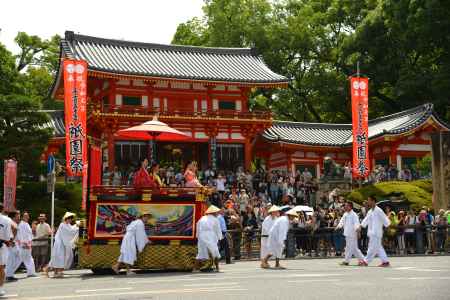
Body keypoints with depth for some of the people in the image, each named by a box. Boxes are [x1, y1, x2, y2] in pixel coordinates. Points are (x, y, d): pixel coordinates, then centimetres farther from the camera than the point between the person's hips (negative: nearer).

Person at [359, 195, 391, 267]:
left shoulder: (378, 210, -12)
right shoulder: (370, 211, 14)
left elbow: (385, 219, -10)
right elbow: (366, 220, 16)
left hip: (376, 232, -9)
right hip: (371, 233, 9)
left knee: (373, 247, -5)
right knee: (378, 247, 10)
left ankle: (366, 261, -4)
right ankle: (385, 261, 13)